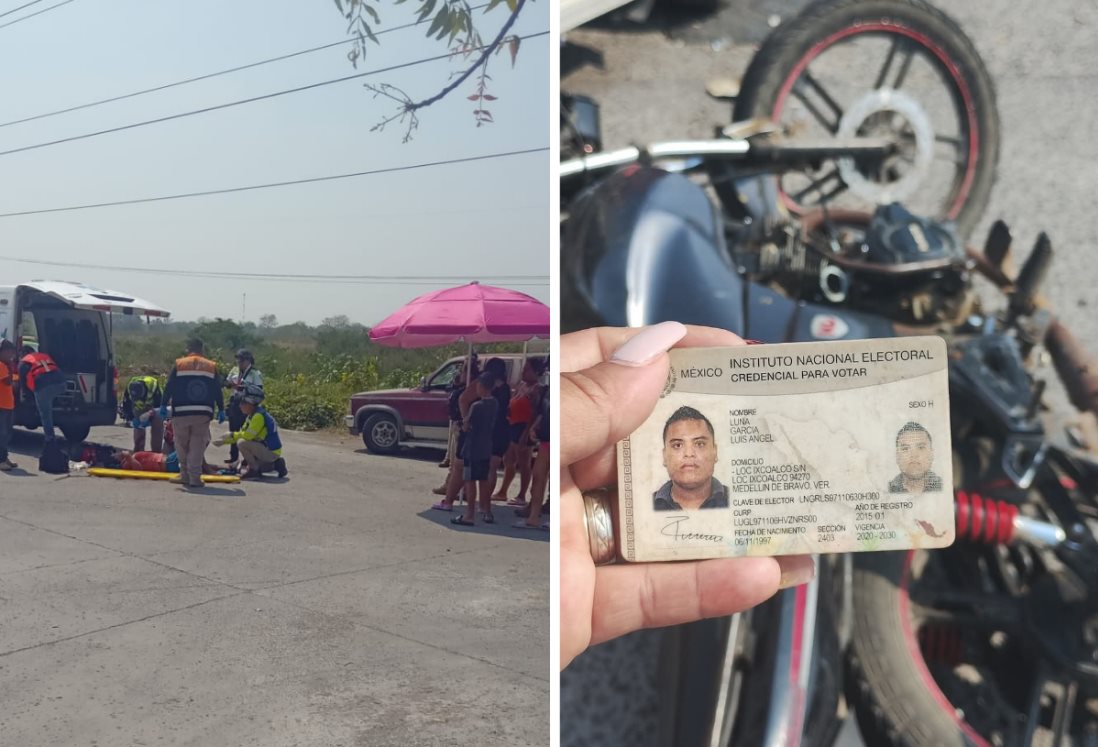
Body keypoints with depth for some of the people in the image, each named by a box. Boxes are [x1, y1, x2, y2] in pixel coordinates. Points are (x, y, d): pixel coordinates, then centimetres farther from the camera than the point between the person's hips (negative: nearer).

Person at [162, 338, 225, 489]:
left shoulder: (179, 364, 2)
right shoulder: (211, 366, 6)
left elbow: (169, 387, 1)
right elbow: (217, 391, 7)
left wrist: (164, 405, 8)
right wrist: (221, 410, 12)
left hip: (181, 413, -1)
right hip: (203, 413, 1)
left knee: (182, 445, 13)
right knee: (197, 446, 4)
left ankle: (185, 475, 17)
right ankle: (195, 477, -1)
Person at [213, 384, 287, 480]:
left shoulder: (258, 416, -20)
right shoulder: (251, 416, 11)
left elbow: (248, 435, -23)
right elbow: (242, 433, 16)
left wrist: (232, 435, -7)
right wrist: (224, 441, 10)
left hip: (271, 451, -10)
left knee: (242, 443, -23)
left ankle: (255, 470, -11)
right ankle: (275, 465, 18)